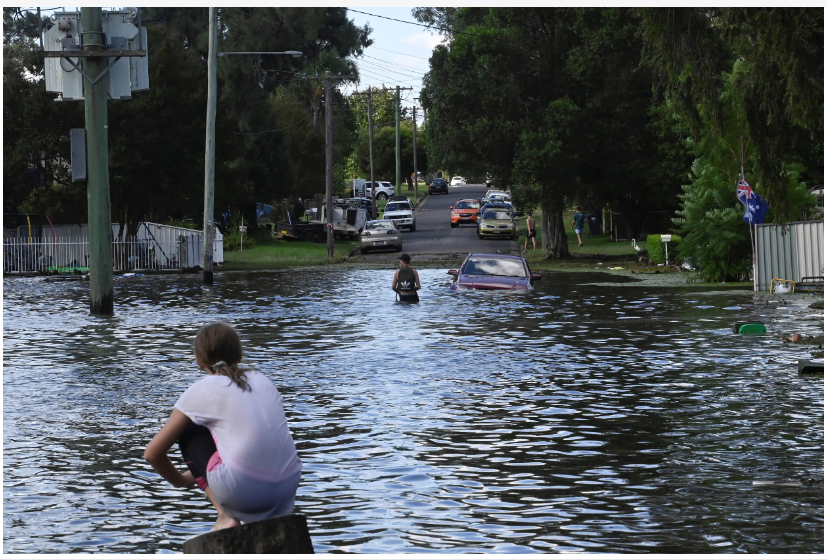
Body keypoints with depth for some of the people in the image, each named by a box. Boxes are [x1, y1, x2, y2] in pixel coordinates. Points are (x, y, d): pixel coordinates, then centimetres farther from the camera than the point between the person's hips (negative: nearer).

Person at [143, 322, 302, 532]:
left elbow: (152, 453, 11)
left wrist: (181, 480, 29)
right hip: (288, 490, 5)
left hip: (243, 492, -5)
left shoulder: (201, 390, 8)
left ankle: (226, 516, 6)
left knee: (189, 434, 20)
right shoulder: (263, 381, 19)